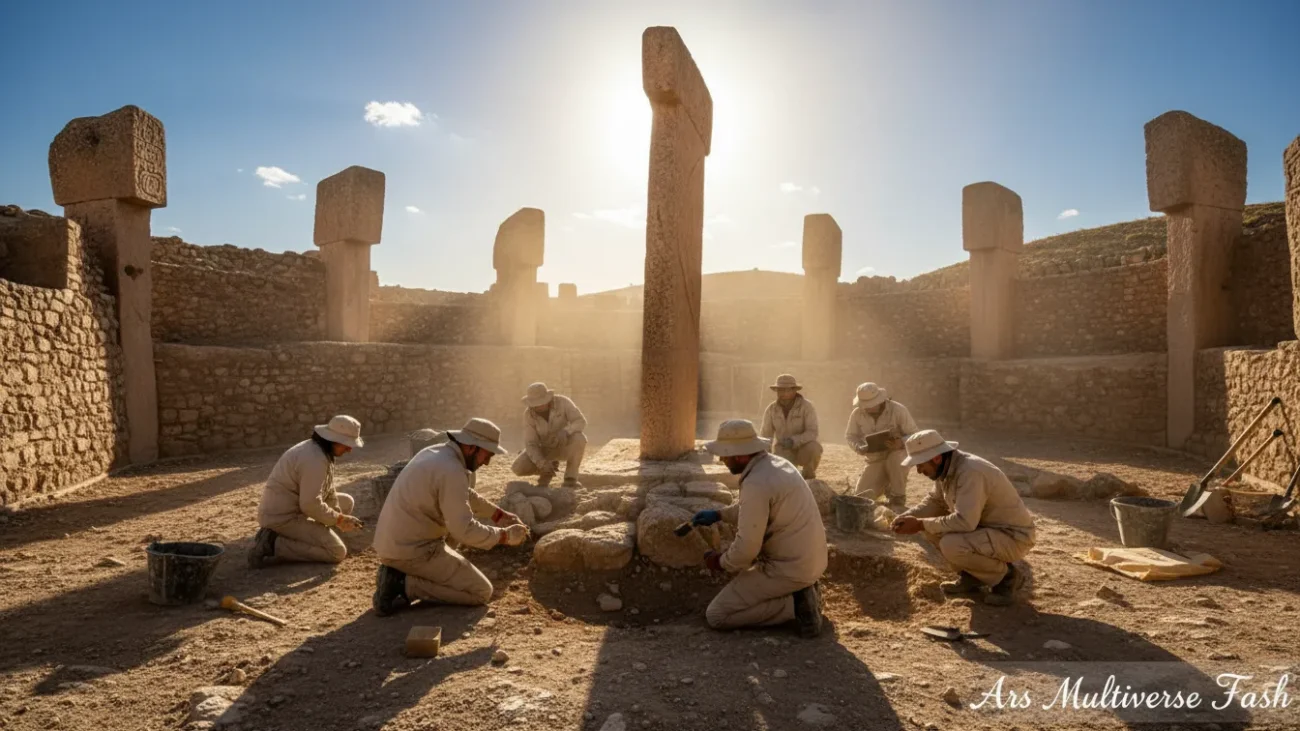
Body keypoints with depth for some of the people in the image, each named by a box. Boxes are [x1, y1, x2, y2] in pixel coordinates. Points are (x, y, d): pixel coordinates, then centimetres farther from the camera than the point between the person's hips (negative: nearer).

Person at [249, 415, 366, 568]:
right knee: (338, 552, -14)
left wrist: (340, 518, 1)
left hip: (293, 507, 10)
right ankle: (273, 544, -10)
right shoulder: (315, 459, -25)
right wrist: (338, 519, -13)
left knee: (347, 501, 16)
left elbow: (328, 491, 13)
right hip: (282, 517, -10)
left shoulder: (319, 450, 8)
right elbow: (311, 505, -27)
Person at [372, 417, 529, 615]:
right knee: (481, 592, -1)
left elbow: (465, 495, 24)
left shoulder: (434, 452, 9)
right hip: (413, 550, -9)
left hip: (390, 543, 9)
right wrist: (505, 535, -10)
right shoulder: (452, 471, -20)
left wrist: (499, 515, 22)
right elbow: (464, 531, -23)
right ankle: (404, 584, -8)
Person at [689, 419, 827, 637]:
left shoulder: (756, 483, -25)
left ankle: (794, 605, -6)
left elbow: (746, 548, -23)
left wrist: (721, 562, -4)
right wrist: (718, 515, 18)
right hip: (810, 560, 9)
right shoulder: (776, 463, 5)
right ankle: (799, 591, 15)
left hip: (788, 568, -9)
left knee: (716, 615, -3)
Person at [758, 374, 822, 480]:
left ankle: (809, 475, -5)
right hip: (784, 451, 2)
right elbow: (765, 436, -7)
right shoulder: (771, 409, -9)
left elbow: (812, 434, -25)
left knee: (813, 448, -37)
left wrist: (793, 441, -42)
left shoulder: (807, 406, -19)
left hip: (804, 449, -2)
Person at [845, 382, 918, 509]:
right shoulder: (857, 414, -9)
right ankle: (886, 486, 25)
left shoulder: (898, 410, -18)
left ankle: (898, 499, -17)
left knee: (895, 458, -41)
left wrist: (901, 444, -36)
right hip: (875, 460, 3)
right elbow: (850, 436, 2)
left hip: (899, 454, -3)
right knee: (863, 497, -11)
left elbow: (914, 435, -14)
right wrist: (859, 448, -20)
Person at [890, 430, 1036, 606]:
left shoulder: (970, 472, -30)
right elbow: (935, 502, 10)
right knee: (932, 528, -1)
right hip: (985, 527, 9)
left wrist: (921, 524, -27)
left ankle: (1004, 576, -4)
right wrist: (907, 516, -7)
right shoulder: (946, 468, -2)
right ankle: (970, 577, 11)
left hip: (1013, 535, -9)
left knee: (951, 545, -30)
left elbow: (965, 522, -35)